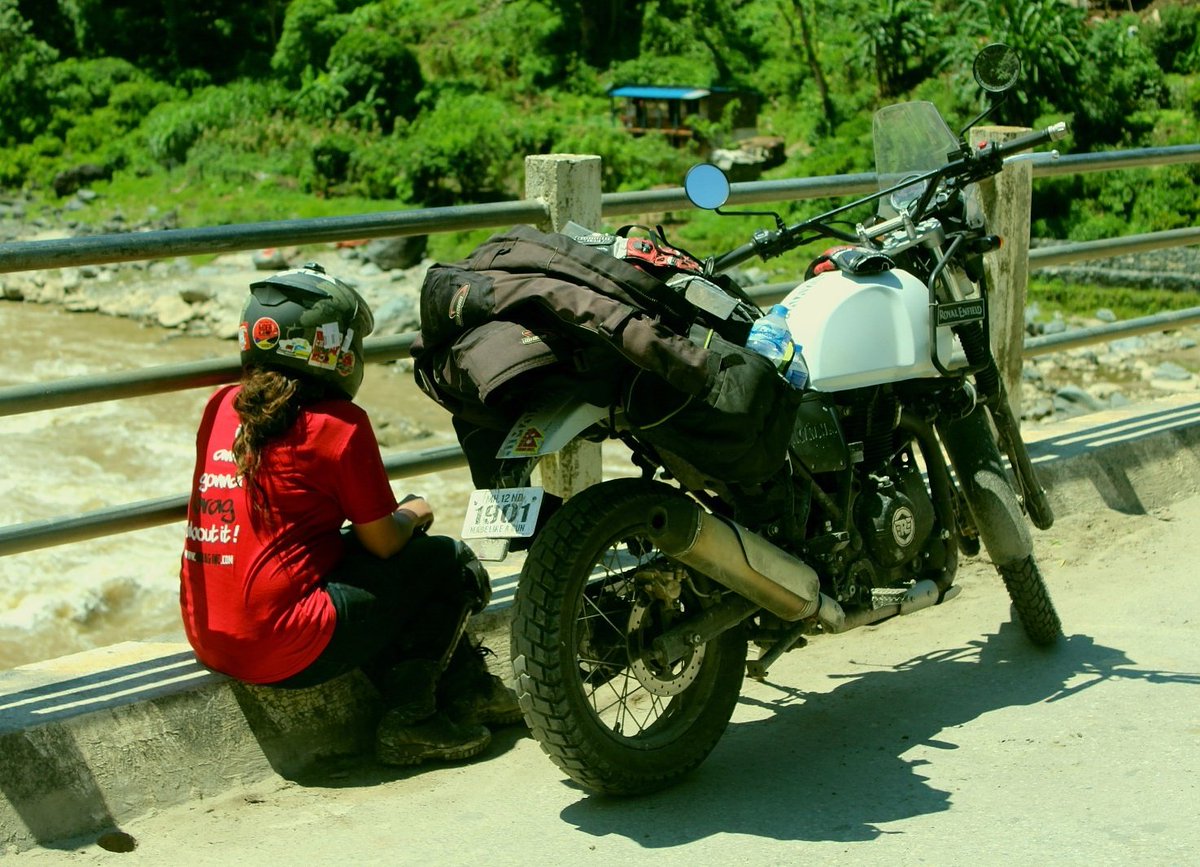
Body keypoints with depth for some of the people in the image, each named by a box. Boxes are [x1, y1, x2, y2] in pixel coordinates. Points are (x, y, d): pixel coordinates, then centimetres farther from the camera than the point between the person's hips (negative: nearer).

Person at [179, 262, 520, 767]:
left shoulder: (223, 406, 9)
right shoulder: (338, 423, -10)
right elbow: (383, 541, -4)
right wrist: (413, 515, 18)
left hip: (208, 640, 7)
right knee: (451, 563, 8)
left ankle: (466, 686, 31)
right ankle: (409, 718, 11)